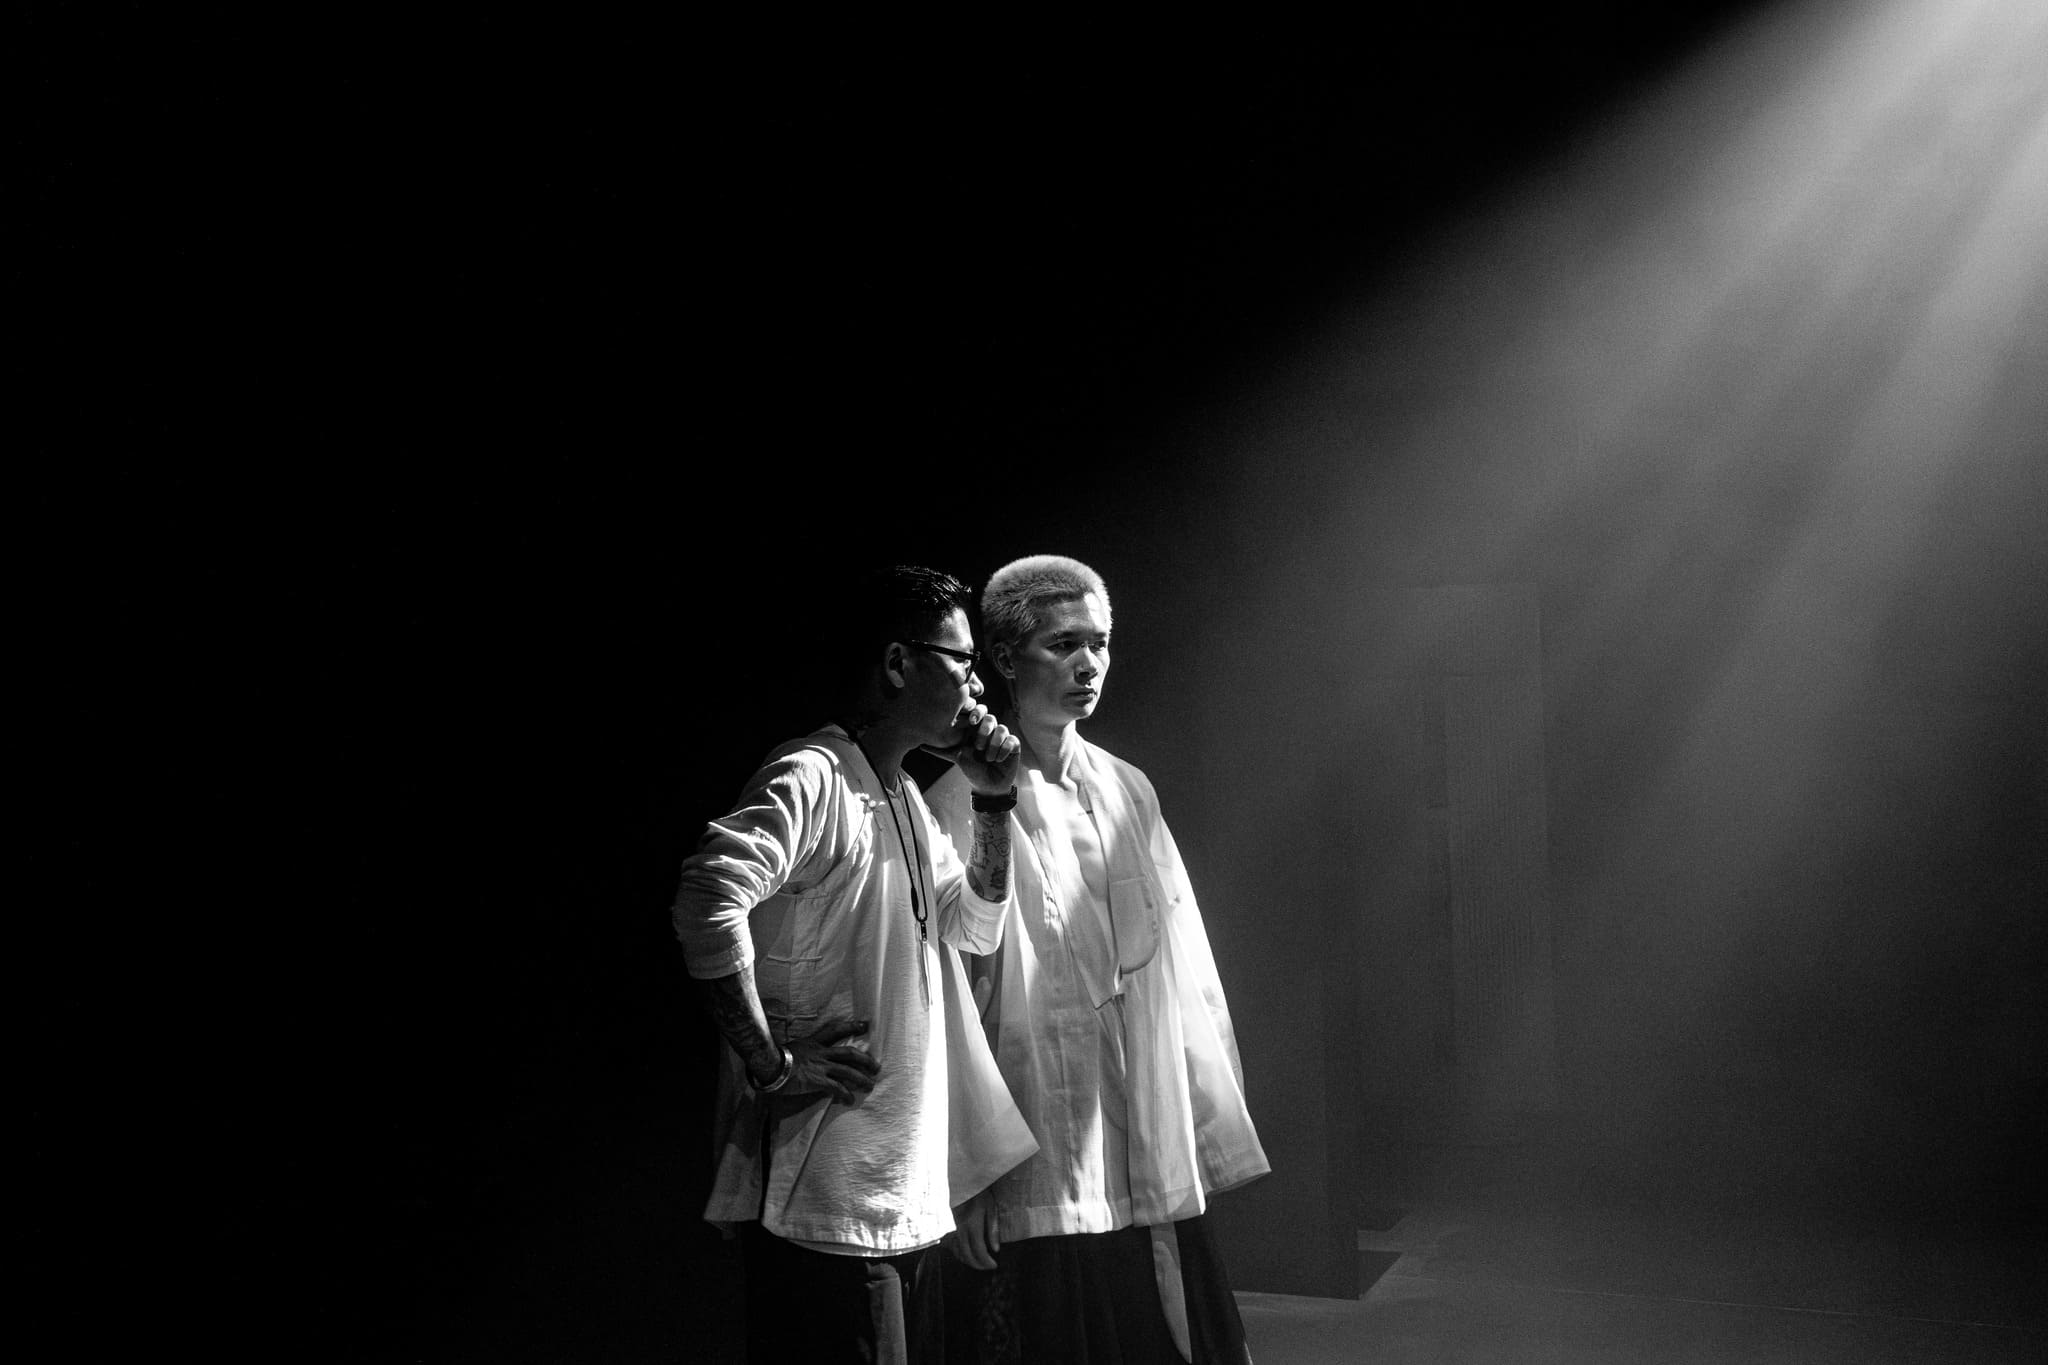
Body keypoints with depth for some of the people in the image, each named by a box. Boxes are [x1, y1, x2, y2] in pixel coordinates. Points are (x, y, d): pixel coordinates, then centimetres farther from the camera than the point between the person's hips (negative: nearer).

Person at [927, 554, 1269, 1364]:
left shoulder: (1127, 790, 9)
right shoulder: (963, 804, -8)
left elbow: (1182, 974, 12)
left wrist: (1207, 1134, 10)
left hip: (1154, 1170, 5)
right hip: (1036, 1186, -5)